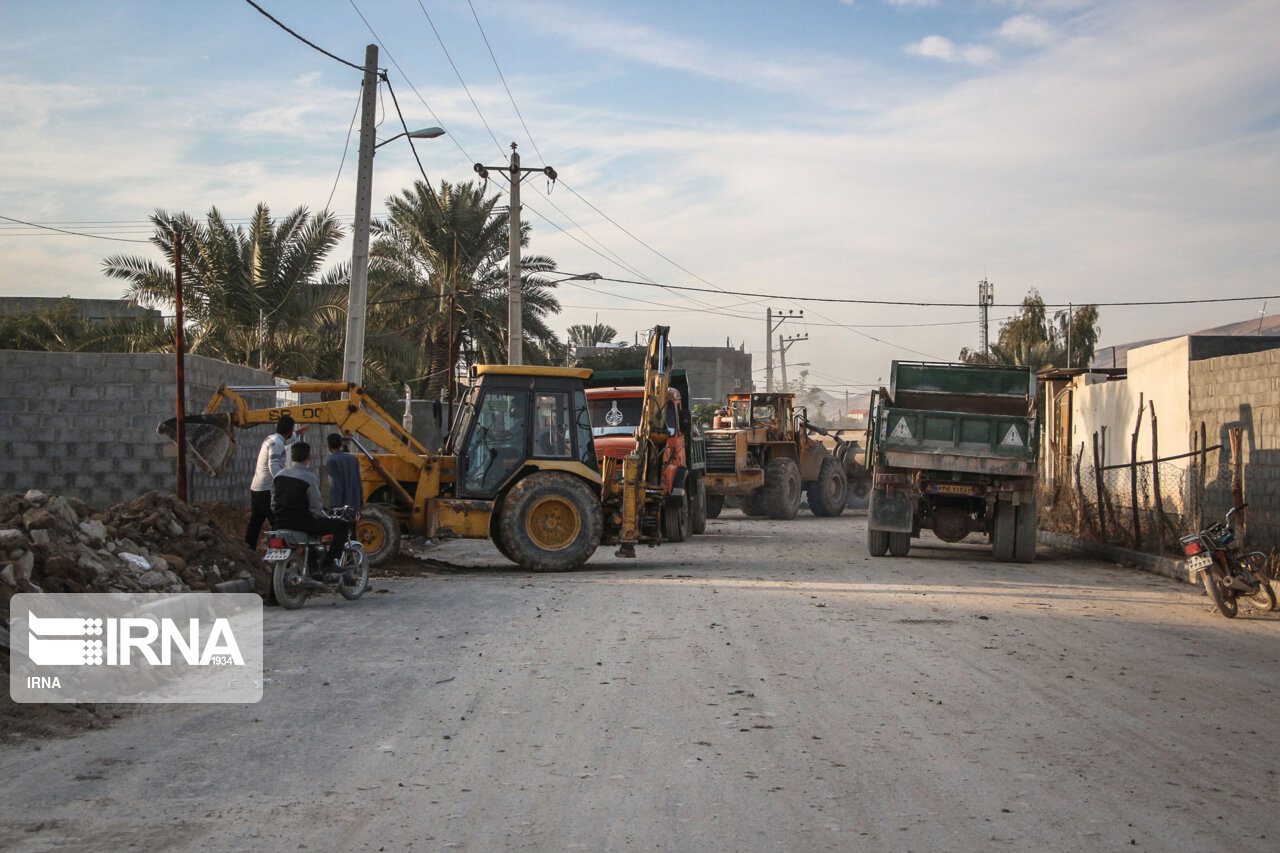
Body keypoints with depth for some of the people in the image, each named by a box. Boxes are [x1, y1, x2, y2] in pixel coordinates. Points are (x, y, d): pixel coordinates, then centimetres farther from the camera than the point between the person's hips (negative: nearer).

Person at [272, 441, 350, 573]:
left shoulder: (279, 475, 5)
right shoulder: (310, 478, -16)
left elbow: (273, 504, 11)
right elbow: (315, 509, -14)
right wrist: (328, 519, 4)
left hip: (281, 523, 8)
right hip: (303, 523, -8)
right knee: (343, 526, -3)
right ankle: (329, 563, -8)